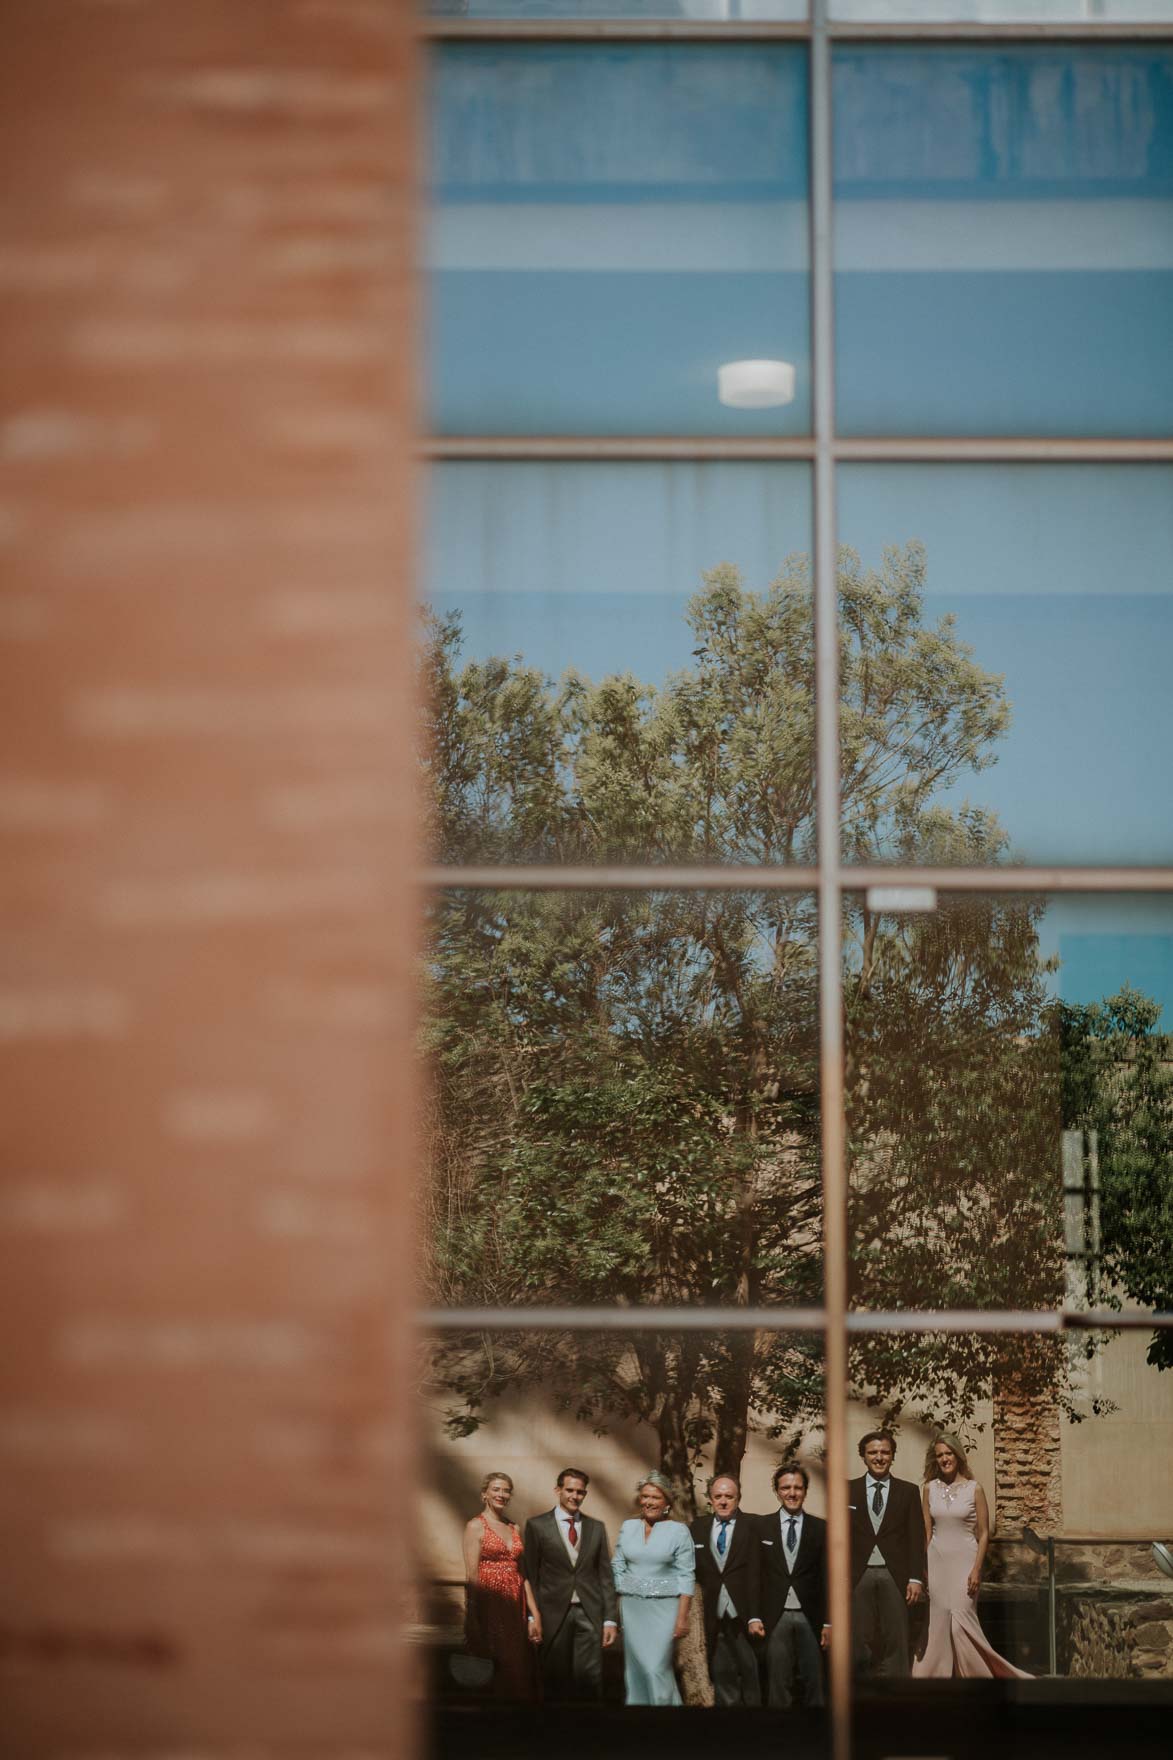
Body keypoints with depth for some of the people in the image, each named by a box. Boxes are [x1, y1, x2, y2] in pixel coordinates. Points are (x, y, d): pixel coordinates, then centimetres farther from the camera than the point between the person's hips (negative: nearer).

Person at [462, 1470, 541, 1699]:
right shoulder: (476, 1526, -2)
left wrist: (534, 1614, 4)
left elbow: (523, 1574, 12)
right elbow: (471, 1575, -9)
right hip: (489, 1605, -6)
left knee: (517, 1672, 4)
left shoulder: (514, 1528, 15)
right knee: (492, 1676, -3)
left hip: (514, 1607, 6)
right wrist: (475, 1620, -16)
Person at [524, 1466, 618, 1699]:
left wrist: (610, 1619, 4)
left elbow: (605, 1576, 10)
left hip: (589, 1614, 2)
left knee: (590, 1680, -5)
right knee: (556, 1683, 3)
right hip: (554, 1614, -2)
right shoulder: (537, 1525, 3)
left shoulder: (596, 1528, 12)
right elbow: (531, 1575, 1)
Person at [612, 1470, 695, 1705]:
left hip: (664, 1606, -4)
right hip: (631, 1606, 4)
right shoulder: (628, 1527, 9)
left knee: (656, 1668, -13)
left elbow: (686, 1577, -5)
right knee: (635, 1667, 5)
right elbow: (618, 1569, 11)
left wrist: (682, 1617, -11)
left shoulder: (679, 1531, -3)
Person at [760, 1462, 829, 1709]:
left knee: (813, 1684, 2)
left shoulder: (820, 1528, 4)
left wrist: (828, 1622, 0)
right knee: (778, 1685, 3)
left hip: (810, 1617, 0)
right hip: (776, 1617, 0)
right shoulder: (762, 1527, 4)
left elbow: (827, 1577, 4)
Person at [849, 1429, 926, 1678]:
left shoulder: (908, 1491, 8)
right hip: (859, 1576, 0)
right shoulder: (848, 1491, 9)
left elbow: (916, 1538, 5)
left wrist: (916, 1578, -4)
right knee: (860, 1642, 0)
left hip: (894, 1575, 0)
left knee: (895, 1642, -2)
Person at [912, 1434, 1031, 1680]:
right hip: (937, 1560, 3)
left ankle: (979, 1673, 1)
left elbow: (984, 1533, -2)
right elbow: (926, 1531, 10)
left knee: (961, 1622, -12)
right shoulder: (930, 1489, 6)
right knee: (938, 1624, 2)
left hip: (964, 1560, -3)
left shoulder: (974, 1489, -2)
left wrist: (977, 1569, -11)